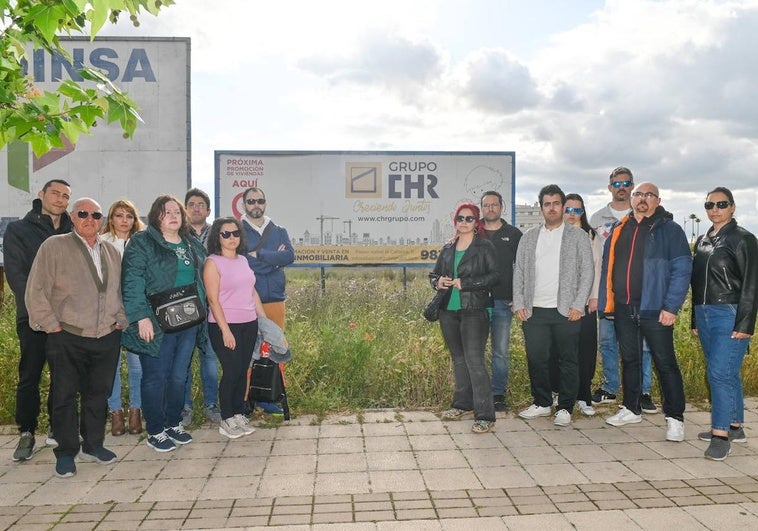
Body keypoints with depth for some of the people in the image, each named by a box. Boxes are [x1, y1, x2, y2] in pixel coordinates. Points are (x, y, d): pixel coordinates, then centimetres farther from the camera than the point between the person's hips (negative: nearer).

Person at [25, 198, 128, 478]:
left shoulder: (111, 251, 13)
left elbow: (119, 289, 19)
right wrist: (51, 324, -7)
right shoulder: (54, 246, -2)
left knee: (98, 394, 12)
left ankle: (93, 445, 26)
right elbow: (36, 290, -4)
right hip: (68, 338, -4)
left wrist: (120, 320, 9)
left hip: (107, 337, 4)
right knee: (65, 396, 3)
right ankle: (66, 453, 15)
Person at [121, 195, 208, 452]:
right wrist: (141, 316, -19)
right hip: (156, 324, -5)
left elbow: (201, 280, 21)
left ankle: (174, 424, 28)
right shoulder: (141, 243, -5)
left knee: (179, 377, 13)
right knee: (156, 377, 2)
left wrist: (201, 313, 15)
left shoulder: (193, 245, 14)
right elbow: (132, 282, -12)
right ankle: (155, 431, 15)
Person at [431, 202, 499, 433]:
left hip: (474, 311, -6)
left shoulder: (485, 246, -2)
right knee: (458, 359, 15)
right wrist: (438, 282, -3)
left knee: (474, 360, -12)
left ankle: (485, 415, -7)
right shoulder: (447, 249, 14)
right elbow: (434, 274, 21)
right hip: (449, 311, 6)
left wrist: (464, 283, -16)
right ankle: (462, 404, 29)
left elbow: (494, 275, -10)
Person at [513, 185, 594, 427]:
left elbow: (587, 271, 1)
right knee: (536, 359, 6)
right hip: (534, 310, 3)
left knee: (568, 360, 2)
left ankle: (565, 408, 14)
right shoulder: (529, 237, 14)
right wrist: (519, 304, 2)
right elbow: (519, 271, 12)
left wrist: (578, 305, -8)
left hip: (566, 311, -2)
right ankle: (542, 403, 22)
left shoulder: (578, 236, 6)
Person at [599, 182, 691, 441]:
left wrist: (671, 307, -16)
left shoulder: (670, 230, -3)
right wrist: (606, 302, 8)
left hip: (654, 309, -5)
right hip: (623, 309, 5)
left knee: (665, 362, 0)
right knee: (629, 360, 15)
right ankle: (631, 410, 29)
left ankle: (675, 418, 10)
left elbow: (682, 269, -9)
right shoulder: (618, 230, 12)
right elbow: (607, 268, 14)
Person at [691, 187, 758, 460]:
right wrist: (695, 320, 18)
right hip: (705, 314, 7)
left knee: (721, 373, -13)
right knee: (726, 373, 14)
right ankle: (735, 426, 25)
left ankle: (721, 435, -9)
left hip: (730, 314, -7)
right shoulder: (702, 241, 16)